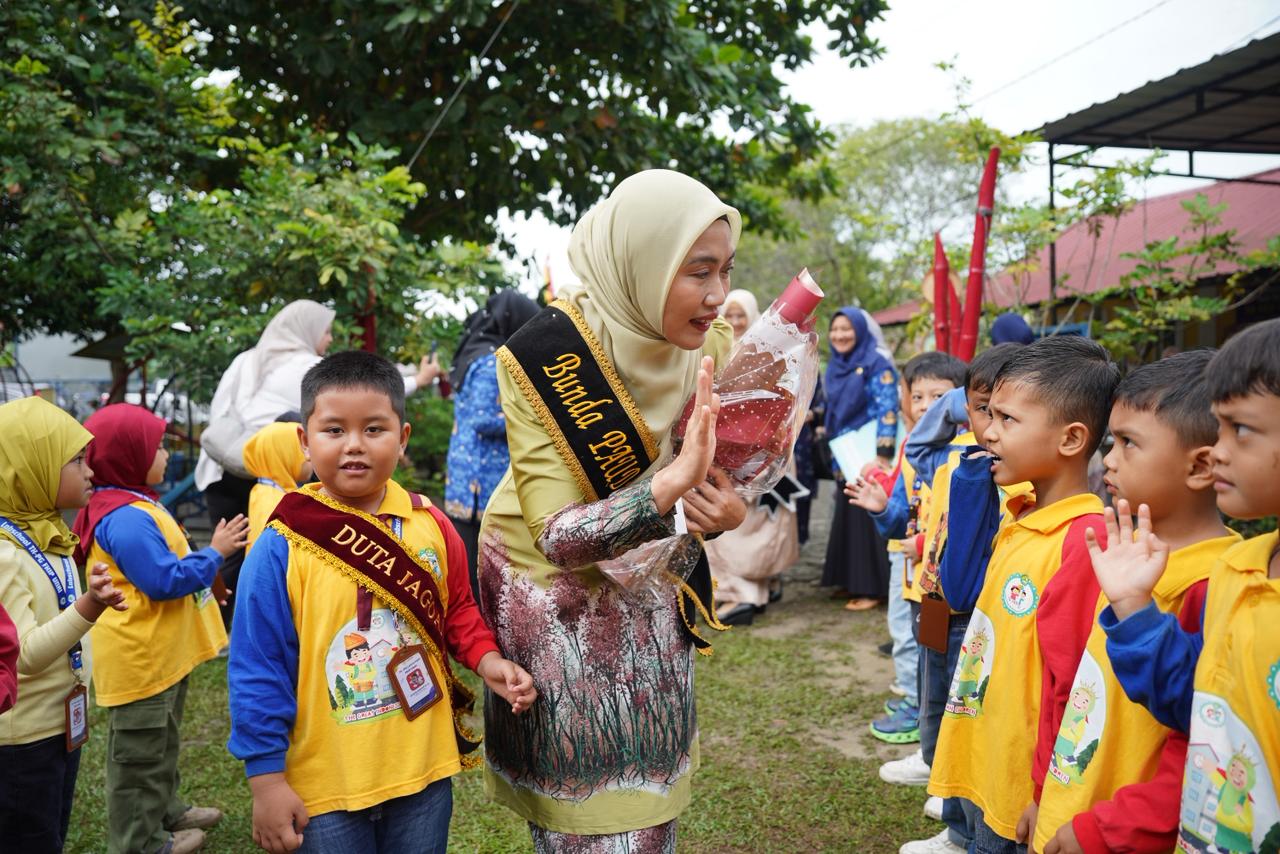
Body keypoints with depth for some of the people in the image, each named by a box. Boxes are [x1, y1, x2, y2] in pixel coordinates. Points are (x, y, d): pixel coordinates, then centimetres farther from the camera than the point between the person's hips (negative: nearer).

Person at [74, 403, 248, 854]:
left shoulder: (138, 506, 10)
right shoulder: (126, 519, -25)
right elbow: (165, 580, -26)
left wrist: (204, 575, 15)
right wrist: (215, 553, -17)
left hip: (163, 653, 11)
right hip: (139, 659, -11)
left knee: (162, 743, 26)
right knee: (139, 753, 5)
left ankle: (164, 812, 42)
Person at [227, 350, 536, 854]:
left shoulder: (432, 527, -4)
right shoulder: (282, 547, -13)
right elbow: (257, 669, -9)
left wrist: (486, 660, -7)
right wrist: (266, 779, -9)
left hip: (423, 771, 3)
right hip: (324, 784, -3)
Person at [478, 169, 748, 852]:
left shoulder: (705, 345, -8)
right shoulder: (547, 358, -25)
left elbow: (717, 472, 4)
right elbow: (557, 537, -27)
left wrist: (725, 512, -20)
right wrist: (674, 483, -41)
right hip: (559, 602, -5)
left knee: (649, 796, 15)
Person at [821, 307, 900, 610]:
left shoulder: (876, 364, -9)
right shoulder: (835, 367, 12)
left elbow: (887, 411, -16)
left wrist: (883, 454, -23)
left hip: (869, 455, -7)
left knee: (869, 516, -7)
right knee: (847, 515, 11)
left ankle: (873, 587, -2)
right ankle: (850, 579, 20)